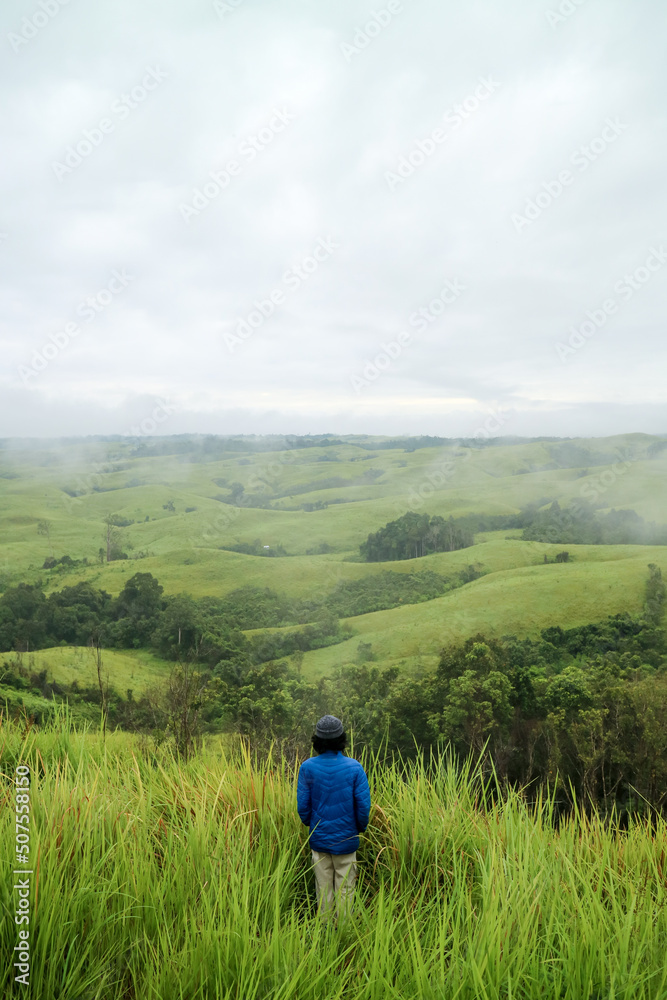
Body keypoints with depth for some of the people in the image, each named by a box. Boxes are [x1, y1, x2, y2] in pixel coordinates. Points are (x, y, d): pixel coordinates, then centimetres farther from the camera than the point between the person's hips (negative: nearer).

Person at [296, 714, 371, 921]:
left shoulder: (307, 767, -11)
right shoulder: (354, 767, -14)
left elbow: (302, 805, -7)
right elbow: (363, 805, -11)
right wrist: (361, 827, 8)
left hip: (319, 839, 1)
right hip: (346, 839, -1)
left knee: (323, 889, 15)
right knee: (345, 889, 13)